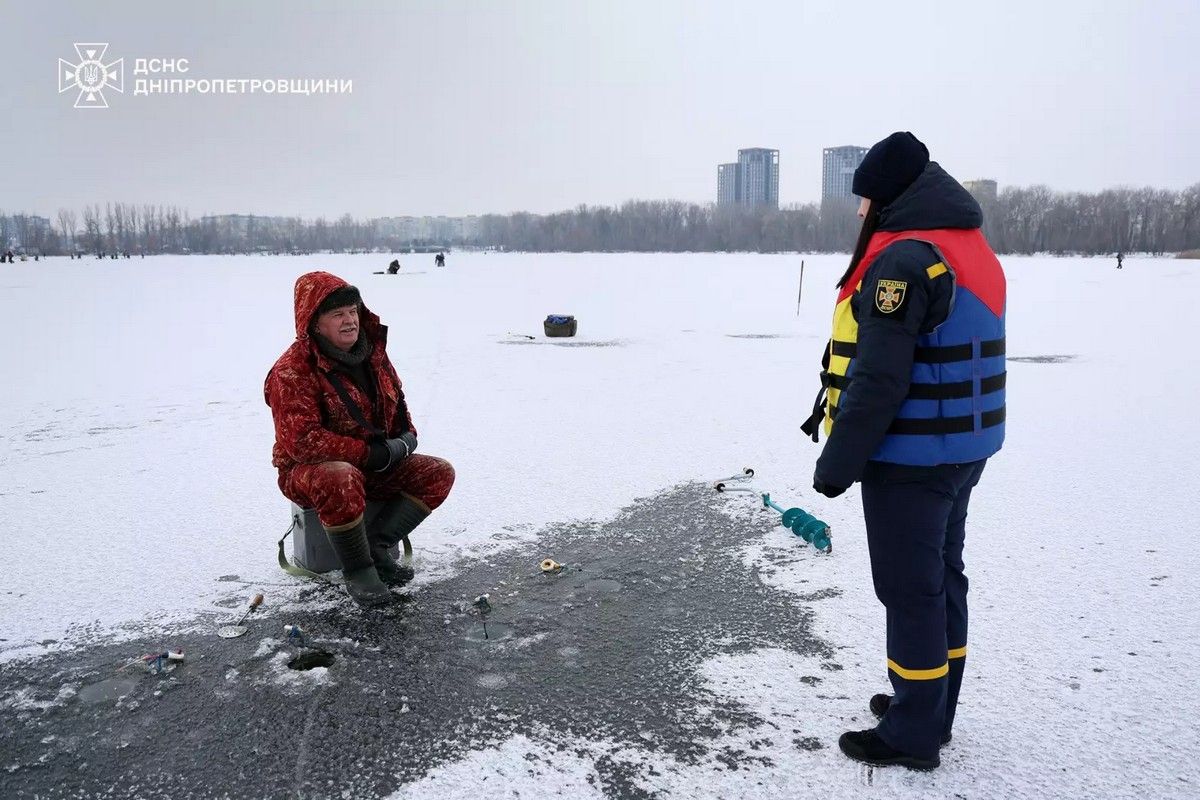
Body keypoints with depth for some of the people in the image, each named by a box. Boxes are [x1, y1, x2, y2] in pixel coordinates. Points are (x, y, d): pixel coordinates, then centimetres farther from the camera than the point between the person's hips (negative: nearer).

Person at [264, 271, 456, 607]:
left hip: (376, 464, 7)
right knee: (341, 480, -42)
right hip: (308, 471, -7)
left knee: (439, 473, -9)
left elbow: (397, 402, 18)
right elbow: (301, 442, -27)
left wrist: (406, 438, -4)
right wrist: (368, 453, -27)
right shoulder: (292, 371, -20)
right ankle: (358, 570, -19)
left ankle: (376, 547, -12)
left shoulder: (372, 352, 3)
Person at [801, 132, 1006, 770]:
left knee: (910, 589, 1)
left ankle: (912, 734, 15)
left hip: (909, 459, -10)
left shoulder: (903, 258, -20)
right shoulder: (973, 252, 12)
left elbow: (878, 380, -24)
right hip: (961, 450, 10)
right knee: (941, 576, 18)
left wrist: (837, 463, -17)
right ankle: (932, 706, 34)